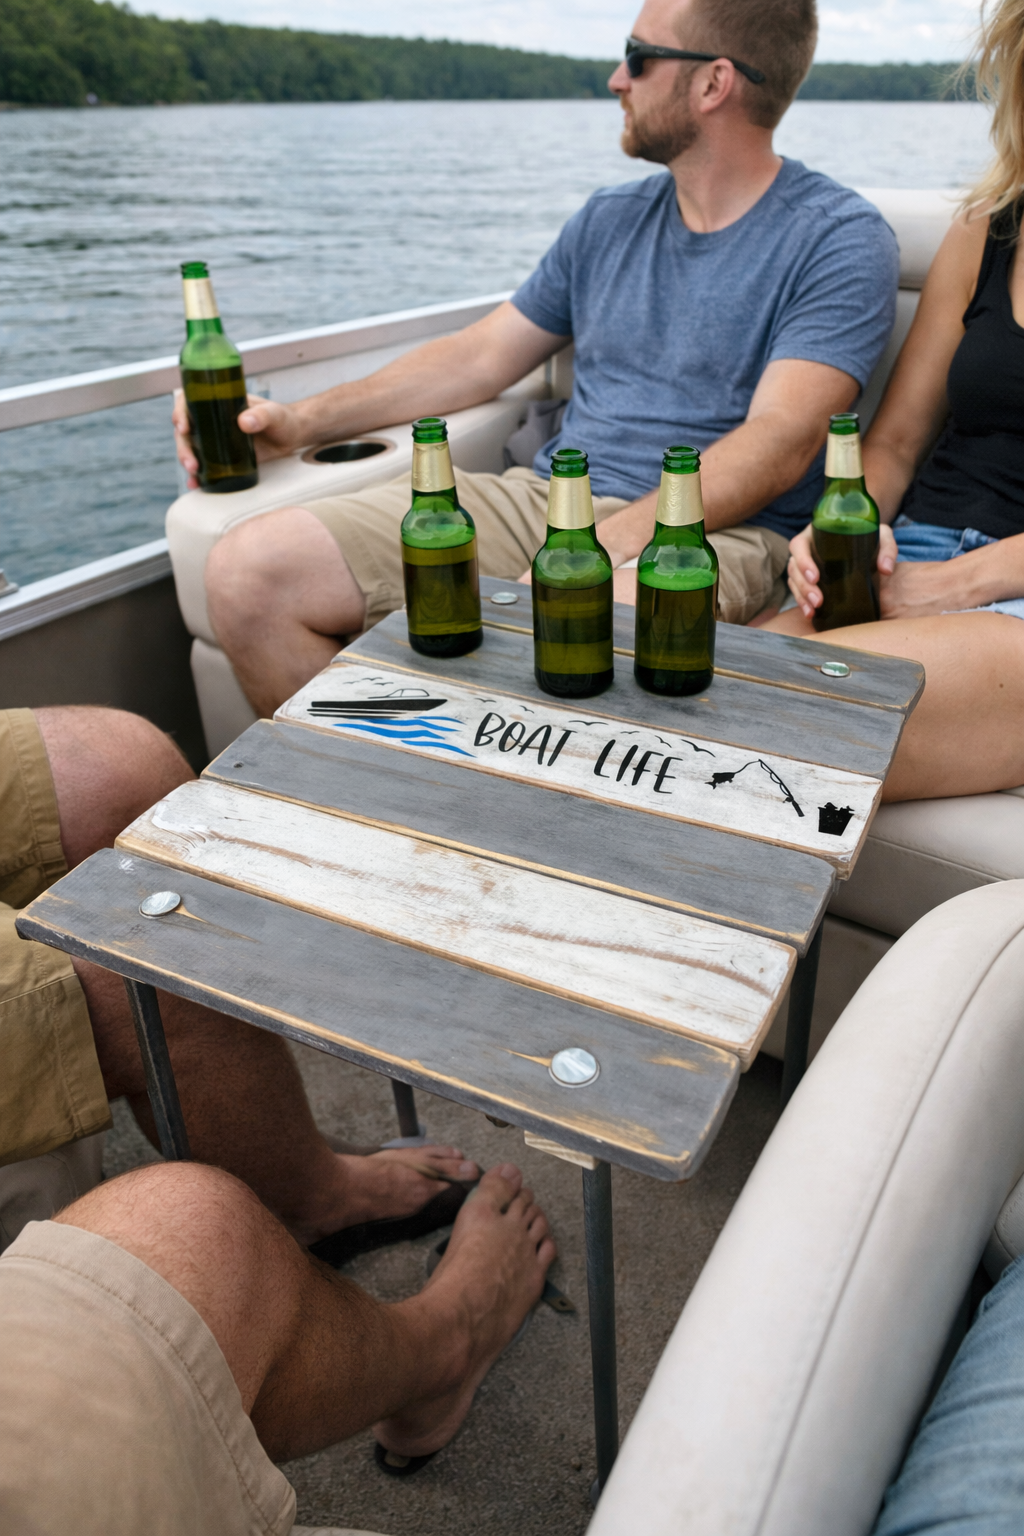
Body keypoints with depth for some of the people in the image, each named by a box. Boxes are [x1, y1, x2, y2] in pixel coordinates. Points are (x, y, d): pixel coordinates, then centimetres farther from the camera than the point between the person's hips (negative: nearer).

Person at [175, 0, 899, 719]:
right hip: (540, 496, 6)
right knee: (249, 569, -12)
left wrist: (609, 542, -29)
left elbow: (779, 443, -14)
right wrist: (304, 421, 14)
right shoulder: (609, 219, 20)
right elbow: (480, 356, 23)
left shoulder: (839, 238, 0)